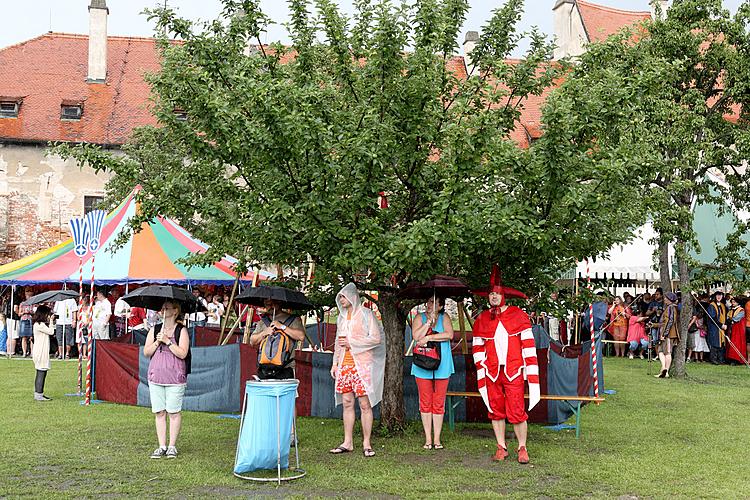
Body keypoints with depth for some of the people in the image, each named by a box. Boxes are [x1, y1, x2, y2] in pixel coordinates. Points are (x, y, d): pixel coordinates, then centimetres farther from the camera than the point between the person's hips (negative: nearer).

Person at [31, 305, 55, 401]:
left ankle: (37, 393, 19)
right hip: (40, 352, -10)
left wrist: (50, 321, 11)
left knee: (40, 373, 14)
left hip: (41, 352, 10)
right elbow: (51, 332, -15)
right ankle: (39, 394, -6)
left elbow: (49, 332, 17)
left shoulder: (39, 324, 15)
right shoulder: (40, 325, -16)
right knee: (41, 372, -8)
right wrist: (51, 321, -6)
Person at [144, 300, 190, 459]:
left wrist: (167, 341, -15)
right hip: (156, 375, 4)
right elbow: (146, 352, 6)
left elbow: (182, 353, -11)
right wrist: (157, 342, -9)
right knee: (159, 412, 5)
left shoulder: (181, 330, -2)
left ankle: (172, 446, 9)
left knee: (174, 411, 0)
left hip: (175, 377, -4)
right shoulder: (154, 330, 11)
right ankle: (162, 446, 12)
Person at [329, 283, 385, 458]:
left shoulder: (366, 314, -2)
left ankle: (366, 443, 2)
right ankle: (348, 442, 11)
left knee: (365, 405, -4)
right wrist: (335, 363, 16)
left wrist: (351, 342, -11)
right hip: (344, 364, 6)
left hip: (362, 364, -6)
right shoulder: (341, 317, 17)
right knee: (347, 403, 6)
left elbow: (376, 338, -9)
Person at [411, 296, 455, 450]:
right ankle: (428, 439, 10)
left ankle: (437, 438, 9)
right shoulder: (420, 317, 8)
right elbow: (416, 336, -7)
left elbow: (449, 335, -10)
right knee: (425, 403, 2)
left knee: (439, 403, 2)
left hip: (441, 366, 0)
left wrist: (428, 337, -12)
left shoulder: (444, 317, 6)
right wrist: (429, 321, -10)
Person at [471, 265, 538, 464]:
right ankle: (501, 448, 19)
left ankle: (522, 448, 9)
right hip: (491, 372, 3)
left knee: (516, 412, -5)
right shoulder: (481, 319, 8)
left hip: (513, 371, -3)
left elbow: (528, 344, 0)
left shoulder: (518, 315, 1)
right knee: (496, 410, 8)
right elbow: (477, 348, 11)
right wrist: (480, 374, 6)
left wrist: (531, 371, -5)